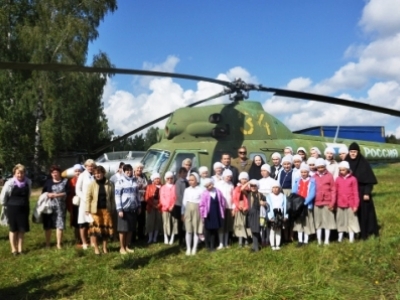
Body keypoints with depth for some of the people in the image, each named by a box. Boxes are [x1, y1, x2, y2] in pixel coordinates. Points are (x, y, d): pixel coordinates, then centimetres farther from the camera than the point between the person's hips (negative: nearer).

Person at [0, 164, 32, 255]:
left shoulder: (28, 182, -5)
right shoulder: (10, 183, -17)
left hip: (24, 209, 3)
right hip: (12, 209, -3)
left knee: (22, 230, 9)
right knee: (13, 229, 7)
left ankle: (20, 248, 21)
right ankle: (14, 249, 18)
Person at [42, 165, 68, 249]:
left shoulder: (65, 181, 5)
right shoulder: (48, 182, 11)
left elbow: (66, 193, -4)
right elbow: (43, 193, 10)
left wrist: (55, 195, -13)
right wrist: (47, 195, -11)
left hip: (60, 207, -2)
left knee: (60, 225, -3)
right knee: (47, 225, 5)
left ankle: (59, 244, 7)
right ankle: (47, 243, 18)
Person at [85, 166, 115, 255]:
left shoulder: (110, 184, 0)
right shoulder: (92, 184, -1)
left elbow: (112, 197, 5)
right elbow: (88, 197, -2)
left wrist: (112, 209, 2)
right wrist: (87, 209, -7)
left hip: (106, 209, 1)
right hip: (95, 209, -1)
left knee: (106, 227, 7)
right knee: (95, 227, 0)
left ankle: (105, 247, 20)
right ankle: (96, 248, 10)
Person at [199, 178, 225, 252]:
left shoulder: (218, 192, -1)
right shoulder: (205, 194, -10)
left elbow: (222, 203, 6)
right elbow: (201, 205, -7)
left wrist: (222, 214, 7)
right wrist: (203, 215, -7)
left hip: (217, 215, 3)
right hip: (208, 215, -3)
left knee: (214, 230, 11)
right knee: (208, 230, 7)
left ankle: (212, 246, 21)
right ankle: (208, 246, 20)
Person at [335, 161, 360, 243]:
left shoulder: (353, 179, -5)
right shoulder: (338, 179, 3)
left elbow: (355, 193, -5)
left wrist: (356, 205, -7)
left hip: (350, 204, -3)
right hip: (340, 204, 3)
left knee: (351, 220, 6)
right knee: (340, 221, 12)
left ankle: (351, 238, 14)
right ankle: (340, 237, 23)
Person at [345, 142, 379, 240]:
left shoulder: (364, 163, -6)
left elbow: (369, 180, -7)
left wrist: (367, 193, -14)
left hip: (362, 192, -3)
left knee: (364, 211, 1)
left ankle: (364, 232, 9)